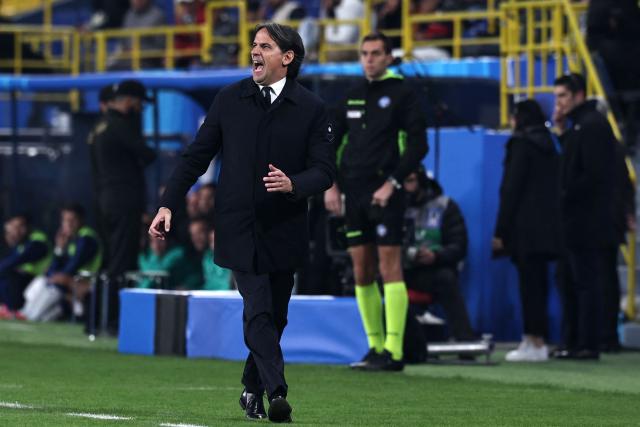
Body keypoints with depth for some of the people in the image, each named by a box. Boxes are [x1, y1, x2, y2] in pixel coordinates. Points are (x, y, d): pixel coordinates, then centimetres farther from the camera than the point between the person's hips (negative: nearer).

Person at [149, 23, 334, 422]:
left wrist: (292, 184, -23)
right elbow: (197, 156, 9)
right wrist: (168, 204, 3)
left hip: (283, 230, 1)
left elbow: (325, 171, -2)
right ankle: (276, 392, -22)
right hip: (239, 228, -1)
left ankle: (253, 389, 26)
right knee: (258, 312, -14)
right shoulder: (230, 100, 5)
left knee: (273, 317, 8)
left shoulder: (311, 109, 0)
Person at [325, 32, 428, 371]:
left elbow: (418, 145, -7)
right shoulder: (353, 96, 16)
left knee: (389, 268, -10)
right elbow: (333, 142, 20)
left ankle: (393, 351, -13)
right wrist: (331, 185, 8)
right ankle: (375, 347, 11)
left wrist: (392, 183, -14)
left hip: (384, 194, -6)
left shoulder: (401, 94, -2)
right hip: (353, 194, 6)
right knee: (362, 272, 6)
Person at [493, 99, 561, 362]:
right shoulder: (550, 144, 15)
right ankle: (536, 340, 12)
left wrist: (501, 231, -11)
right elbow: (556, 187, 15)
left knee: (529, 284, -8)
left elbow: (511, 190, -12)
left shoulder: (521, 144, -8)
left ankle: (535, 343, -10)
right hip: (548, 227, 8)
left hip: (526, 228, -8)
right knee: (538, 283, 11)